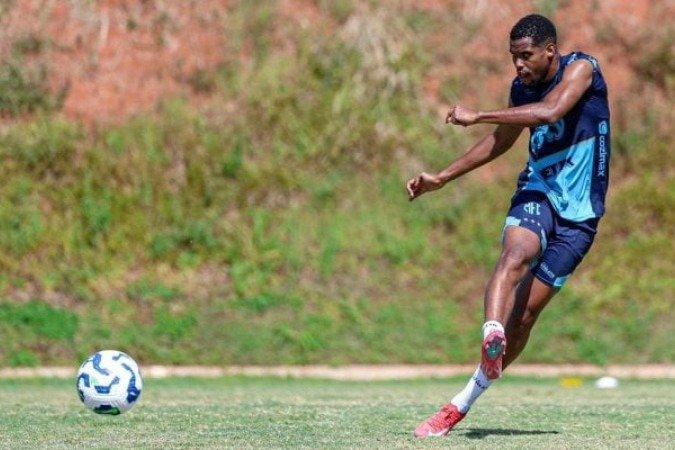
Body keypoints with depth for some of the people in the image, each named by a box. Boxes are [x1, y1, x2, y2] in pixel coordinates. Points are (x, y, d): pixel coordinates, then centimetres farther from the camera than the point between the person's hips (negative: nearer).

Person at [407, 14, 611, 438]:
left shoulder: (581, 67, -11)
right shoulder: (522, 87, 7)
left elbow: (550, 112, -30)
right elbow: (501, 141, 24)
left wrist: (478, 115, -28)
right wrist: (442, 177, 24)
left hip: (579, 212, -4)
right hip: (537, 192, 4)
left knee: (526, 312, -6)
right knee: (514, 258, -32)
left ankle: (462, 404, 2)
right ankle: (492, 337, -57)